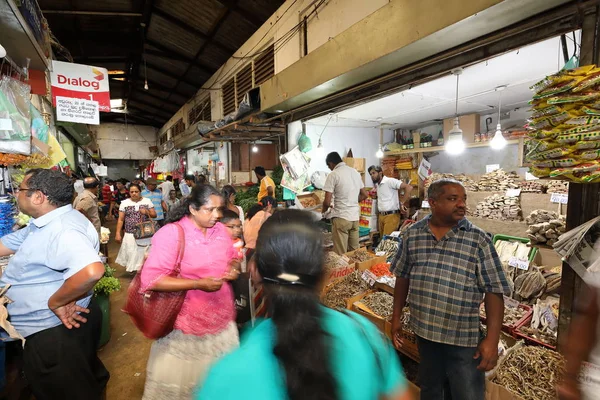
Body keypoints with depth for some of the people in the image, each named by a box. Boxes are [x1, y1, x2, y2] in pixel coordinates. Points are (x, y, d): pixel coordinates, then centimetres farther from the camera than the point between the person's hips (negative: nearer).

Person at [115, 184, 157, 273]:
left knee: (144, 255, 4)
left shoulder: (147, 201, 2)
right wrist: (118, 233, -3)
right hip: (130, 235, 0)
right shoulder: (124, 203, 3)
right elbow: (120, 219, 3)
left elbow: (154, 215, 5)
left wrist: (147, 212, -15)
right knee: (131, 255, 4)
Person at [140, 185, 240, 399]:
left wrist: (233, 268, -8)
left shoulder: (220, 229, 0)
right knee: (180, 381, 16)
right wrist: (198, 283, -24)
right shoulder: (171, 233, -18)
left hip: (222, 319, 5)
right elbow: (150, 279, -22)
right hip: (186, 324, -5)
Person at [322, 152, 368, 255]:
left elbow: (327, 202, -12)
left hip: (341, 217, -6)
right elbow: (364, 195, 17)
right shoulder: (355, 172, 10)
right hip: (355, 216, 7)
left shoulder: (333, 175, -9)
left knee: (341, 254, 2)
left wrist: (324, 211, 7)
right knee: (354, 251, 14)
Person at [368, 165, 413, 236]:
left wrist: (401, 203, -20)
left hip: (391, 215, -8)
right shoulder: (376, 185, 13)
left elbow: (409, 187, -20)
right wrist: (375, 196, 13)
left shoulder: (390, 181, -13)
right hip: (381, 216, 8)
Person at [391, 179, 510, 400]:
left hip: (463, 338, -2)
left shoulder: (479, 240, -11)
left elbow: (494, 291, -10)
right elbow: (402, 277, 5)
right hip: (424, 332, 3)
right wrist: (396, 317, 7)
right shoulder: (412, 234, -4)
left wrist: (492, 339, -14)